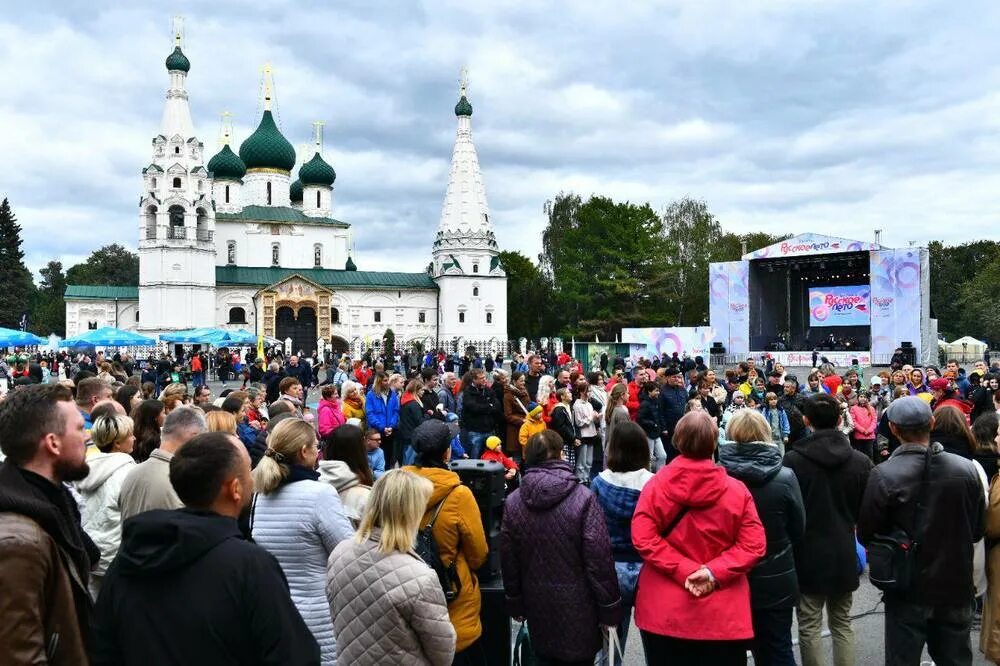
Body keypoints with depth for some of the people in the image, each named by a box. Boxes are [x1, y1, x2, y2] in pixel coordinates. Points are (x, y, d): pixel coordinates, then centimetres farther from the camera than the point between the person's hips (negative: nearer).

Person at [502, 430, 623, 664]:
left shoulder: (513, 501, -5)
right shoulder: (583, 498, -17)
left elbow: (508, 559, 3)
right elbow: (599, 559, -15)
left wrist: (515, 603, 16)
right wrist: (610, 609, -5)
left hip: (537, 608, 4)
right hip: (577, 607, -3)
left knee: (545, 657, 20)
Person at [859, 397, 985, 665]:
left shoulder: (883, 475, -19)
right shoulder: (967, 469, -10)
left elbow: (866, 534, -9)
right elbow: (978, 530, 4)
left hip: (908, 589, -3)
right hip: (956, 585, 3)